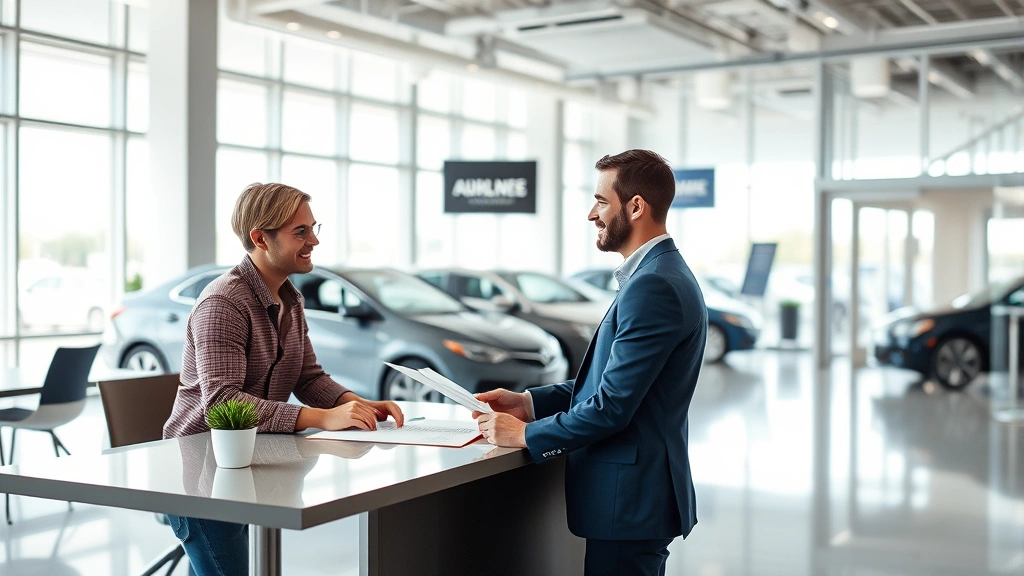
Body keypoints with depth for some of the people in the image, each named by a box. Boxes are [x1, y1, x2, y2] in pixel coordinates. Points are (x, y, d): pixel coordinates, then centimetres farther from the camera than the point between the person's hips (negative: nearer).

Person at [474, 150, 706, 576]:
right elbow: (607, 380, 15)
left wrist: (525, 434, -11)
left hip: (629, 499, -10)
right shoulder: (659, 275, 12)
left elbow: (612, 405, -23)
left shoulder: (653, 286, -21)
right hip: (637, 491, 10)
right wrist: (529, 402, 5)